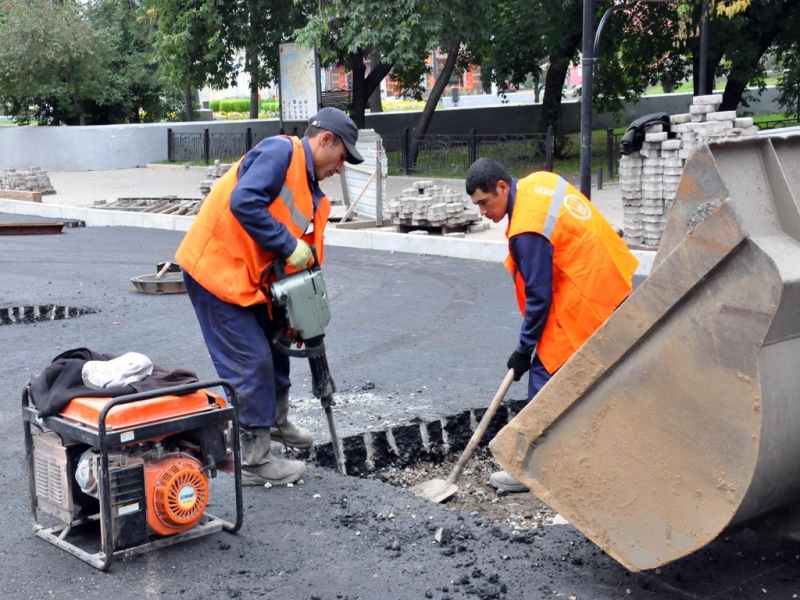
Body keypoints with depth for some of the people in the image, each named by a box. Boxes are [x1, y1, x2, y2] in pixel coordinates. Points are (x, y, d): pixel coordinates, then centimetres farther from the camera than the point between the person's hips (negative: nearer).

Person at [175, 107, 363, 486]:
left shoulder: (314, 198, 11)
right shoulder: (280, 151, -14)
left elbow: (307, 262, 9)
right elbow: (244, 202, -28)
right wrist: (289, 245, -22)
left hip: (248, 277, 10)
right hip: (214, 268, -10)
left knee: (274, 343, 22)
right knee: (251, 362, -7)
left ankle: (275, 422, 45)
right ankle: (254, 462, 3)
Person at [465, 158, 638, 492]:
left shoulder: (528, 229, -24)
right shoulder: (539, 182, 3)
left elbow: (539, 296, -20)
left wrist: (524, 349, -9)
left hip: (585, 301, -10)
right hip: (610, 284, 10)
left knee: (545, 374, -5)